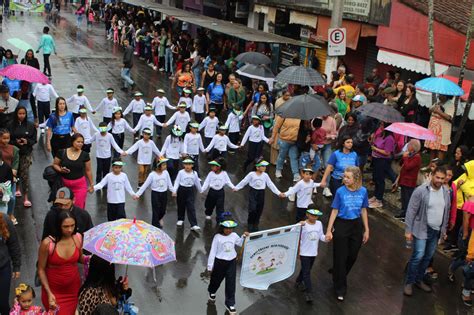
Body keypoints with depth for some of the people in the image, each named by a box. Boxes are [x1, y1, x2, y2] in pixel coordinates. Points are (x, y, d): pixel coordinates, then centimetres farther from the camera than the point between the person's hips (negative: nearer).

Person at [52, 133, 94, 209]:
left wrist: (91, 185, 10)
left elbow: (88, 171, 5)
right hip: (65, 184, 1)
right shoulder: (62, 153, -3)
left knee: (78, 208, -4)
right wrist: (60, 170, -13)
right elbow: (55, 164, 8)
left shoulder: (85, 155, -3)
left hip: (80, 185, -1)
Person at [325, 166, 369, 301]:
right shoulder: (340, 191, -13)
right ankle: (340, 288, 17)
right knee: (340, 257, 3)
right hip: (341, 225, -3)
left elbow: (363, 211, 4)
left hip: (356, 226, 3)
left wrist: (366, 230, 7)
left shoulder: (363, 191, -5)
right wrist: (329, 230, -8)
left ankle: (339, 275, 41)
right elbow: (334, 211, -7)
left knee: (352, 256, 13)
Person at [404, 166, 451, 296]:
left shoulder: (446, 192, 1)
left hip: (436, 231, 5)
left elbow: (447, 211, 13)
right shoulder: (421, 190, -16)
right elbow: (411, 211, -13)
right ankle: (409, 282, 7)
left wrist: (444, 229, 15)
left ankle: (419, 279, 29)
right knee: (418, 256, -8)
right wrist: (408, 230, -13)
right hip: (422, 230, -5)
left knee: (428, 257, 13)